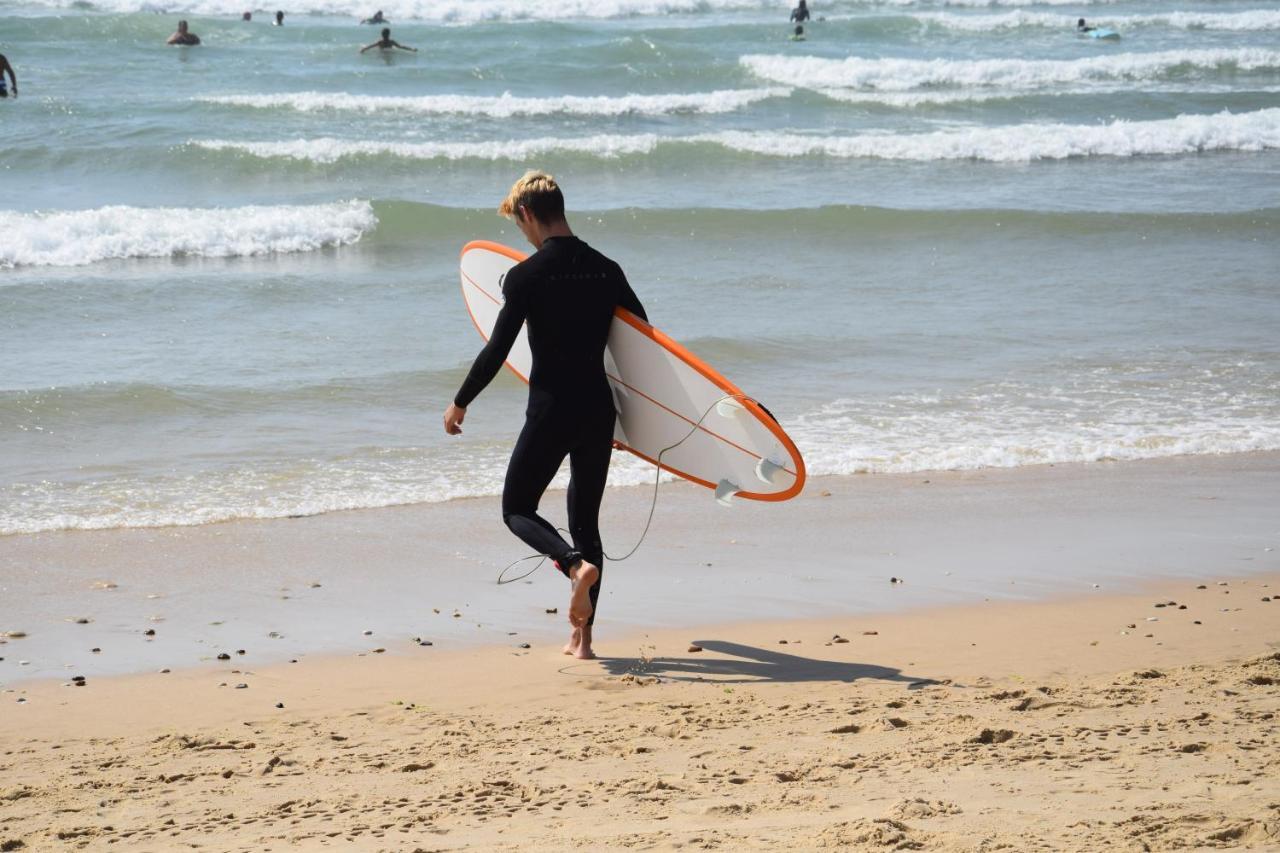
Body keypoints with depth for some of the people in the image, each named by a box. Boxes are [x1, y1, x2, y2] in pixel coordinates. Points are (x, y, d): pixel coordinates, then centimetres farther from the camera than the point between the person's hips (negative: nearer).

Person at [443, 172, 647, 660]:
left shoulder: (526, 275, -11)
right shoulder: (606, 271, 5)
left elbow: (496, 351, -11)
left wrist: (460, 403, 2)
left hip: (550, 413, -5)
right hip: (600, 411, 5)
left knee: (517, 509, 10)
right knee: (586, 520, 14)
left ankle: (575, 565, -20)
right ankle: (582, 635, 9)